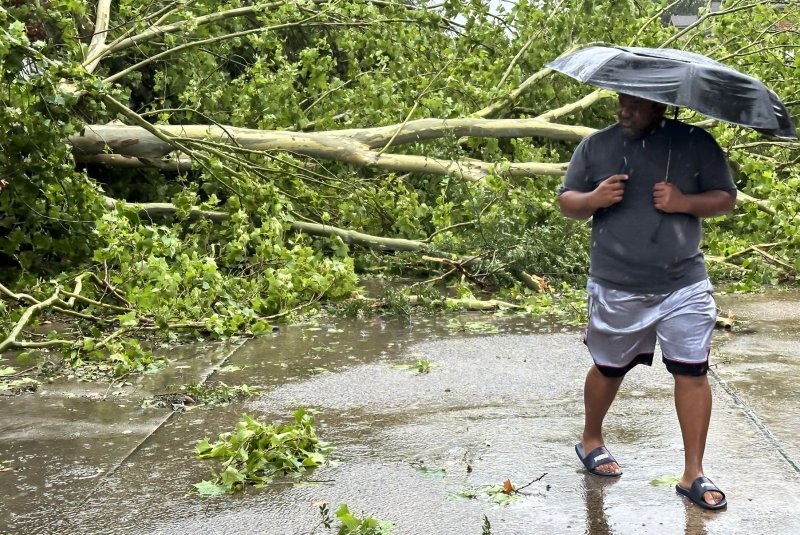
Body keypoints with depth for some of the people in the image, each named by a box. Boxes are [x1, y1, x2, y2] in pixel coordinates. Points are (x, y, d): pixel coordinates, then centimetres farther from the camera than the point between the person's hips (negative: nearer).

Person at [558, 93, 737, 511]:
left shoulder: (696, 143, 0)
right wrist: (593, 199, -16)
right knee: (609, 369, 14)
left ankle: (693, 475, 9)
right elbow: (566, 202, 6)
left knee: (693, 372, -2)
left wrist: (684, 202, -17)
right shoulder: (595, 146, 3)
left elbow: (726, 198, 2)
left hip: (683, 287, 0)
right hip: (616, 288, 0)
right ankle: (591, 441, 40)